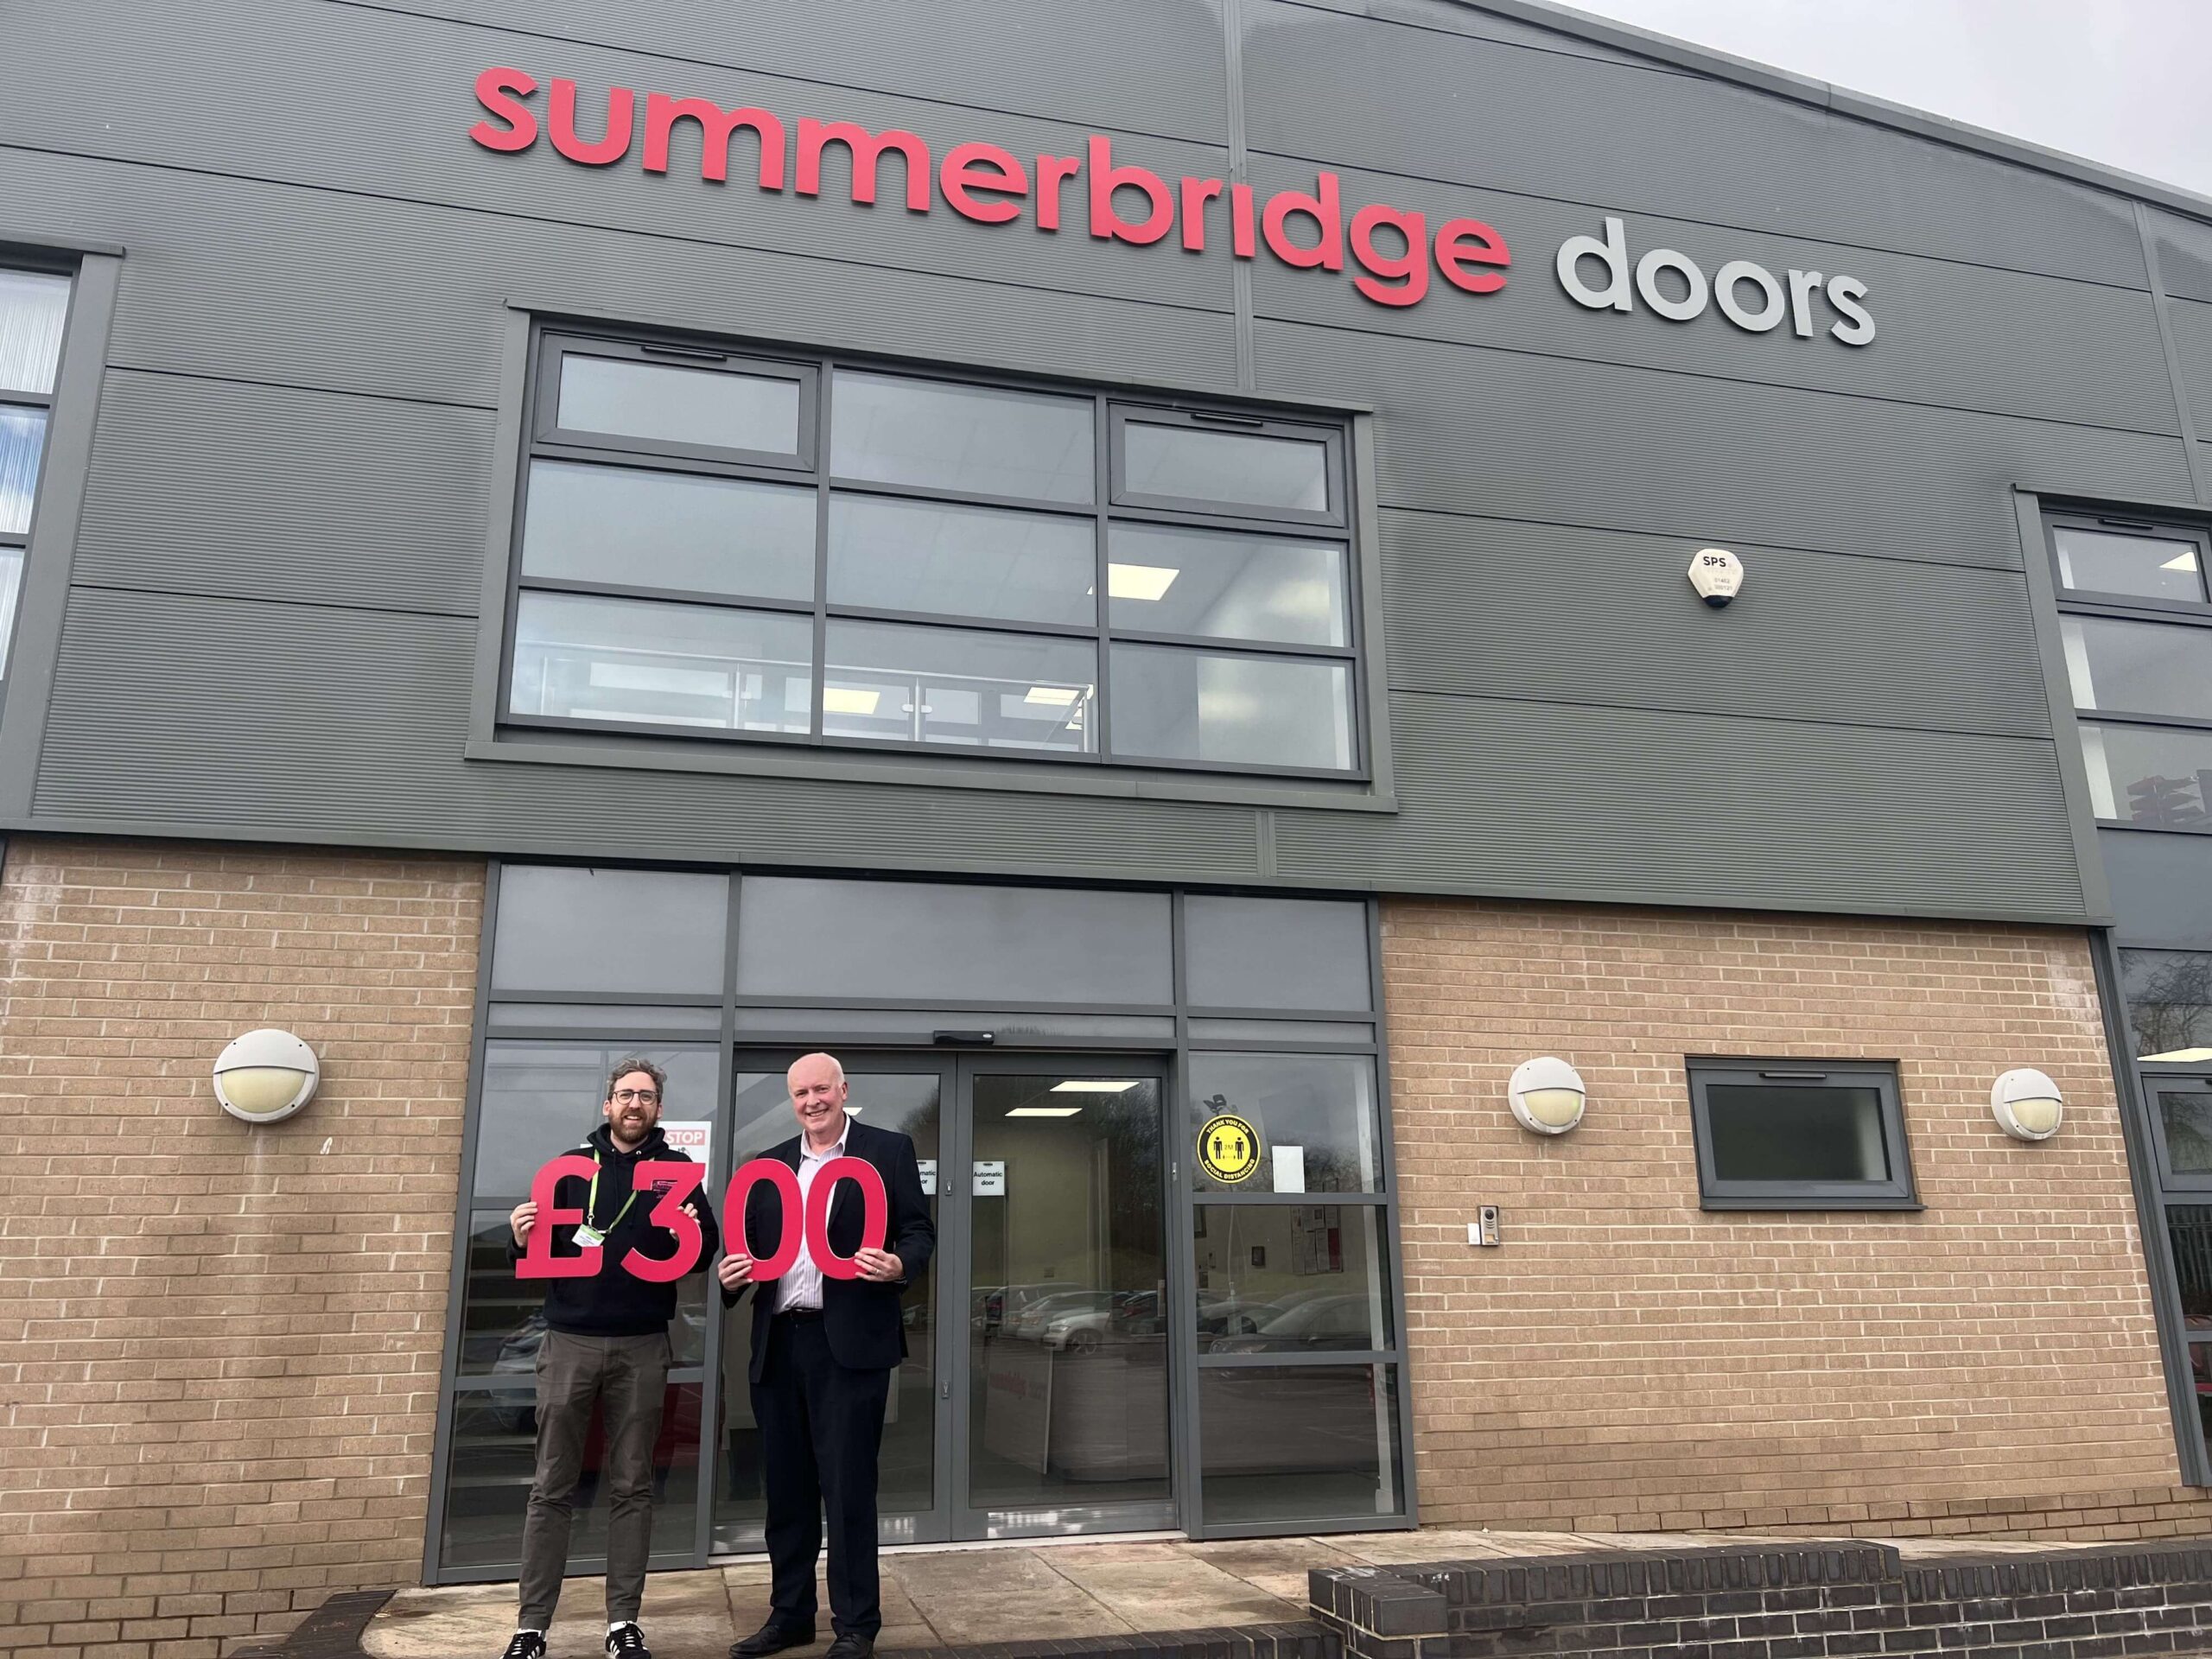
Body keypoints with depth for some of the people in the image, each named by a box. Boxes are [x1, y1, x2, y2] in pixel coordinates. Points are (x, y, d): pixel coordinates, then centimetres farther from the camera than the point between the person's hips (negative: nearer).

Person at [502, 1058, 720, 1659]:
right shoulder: (571, 1165, 9)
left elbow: (708, 1249, 1)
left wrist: (694, 1235, -22)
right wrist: (522, 1240, -12)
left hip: (641, 1348, -1)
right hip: (569, 1342, 1)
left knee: (632, 1487, 5)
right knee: (552, 1488, 4)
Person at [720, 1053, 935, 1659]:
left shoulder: (889, 1150, 1)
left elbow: (919, 1230, -1)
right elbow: (751, 1243, 16)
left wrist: (899, 1265, -21)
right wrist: (732, 1271, -5)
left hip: (849, 1341, -5)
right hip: (778, 1344, 5)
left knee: (847, 1486, -1)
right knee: (785, 1487, 13)